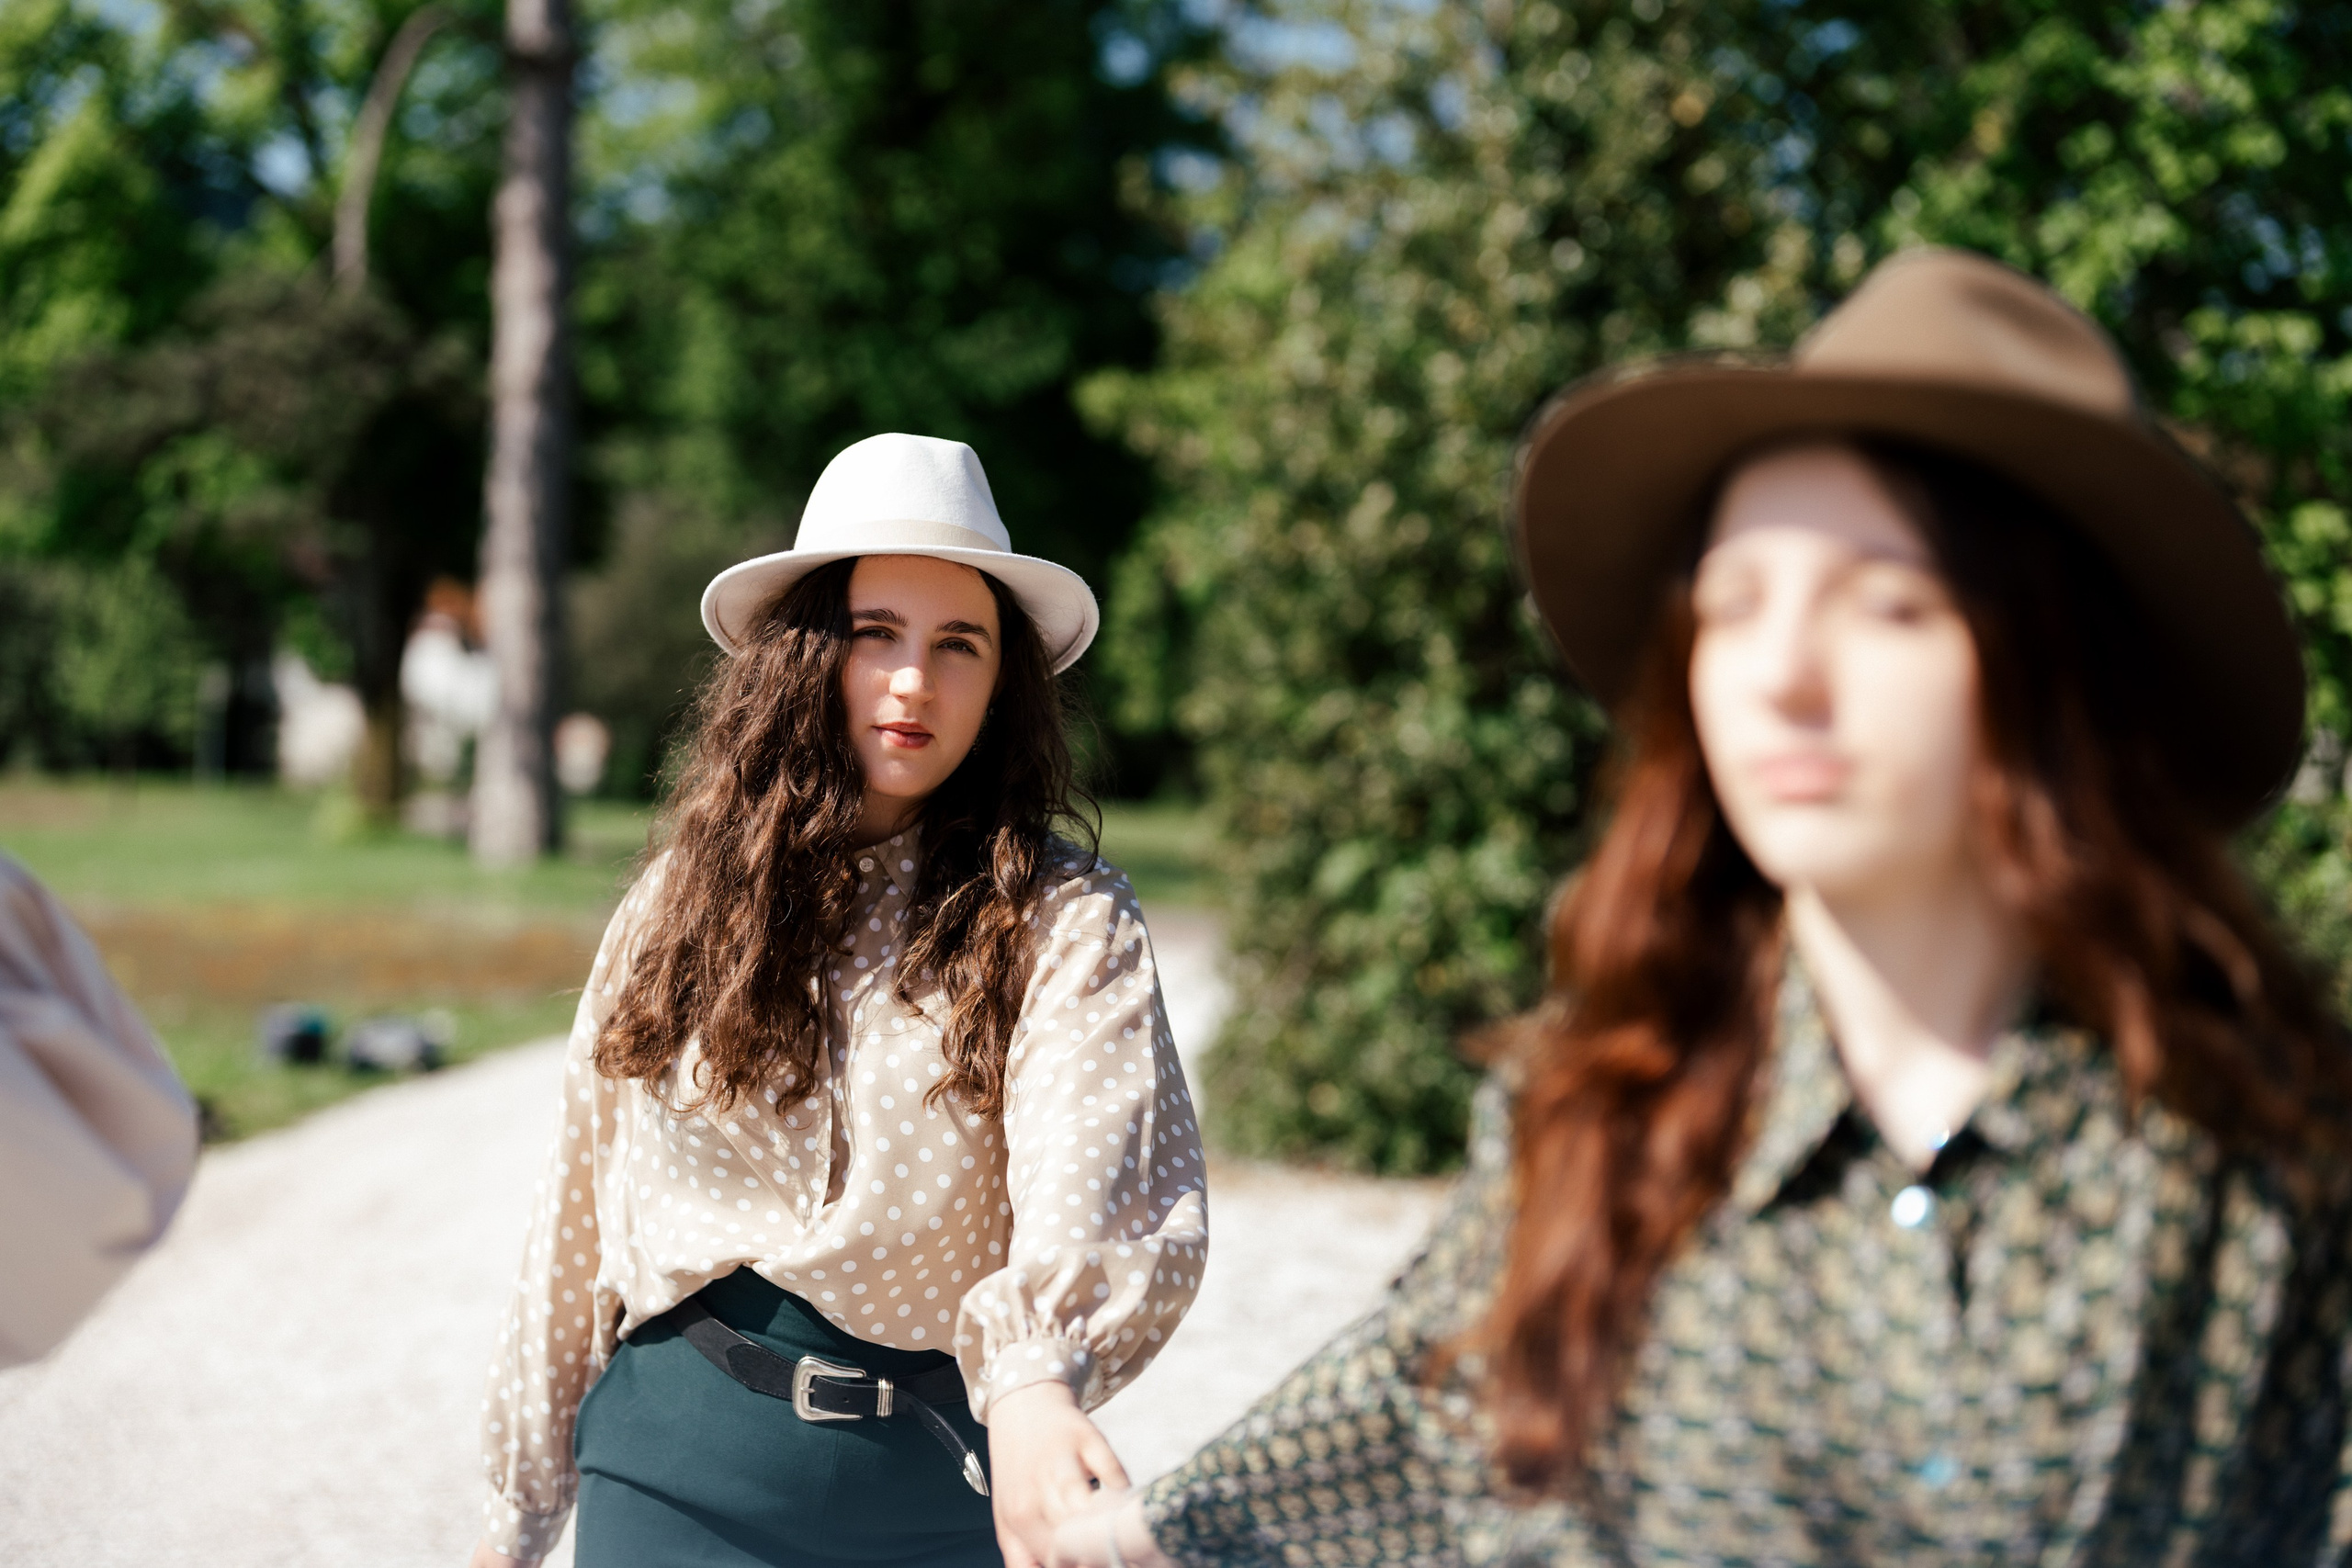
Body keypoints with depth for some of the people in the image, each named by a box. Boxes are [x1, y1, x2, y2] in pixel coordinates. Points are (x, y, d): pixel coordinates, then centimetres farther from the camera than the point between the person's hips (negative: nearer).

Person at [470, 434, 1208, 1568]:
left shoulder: (1066, 923, -9)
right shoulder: (684, 901, 3)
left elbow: (1111, 1181, -25)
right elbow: (580, 1213, 9)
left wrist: (1033, 1381, -45)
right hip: (678, 1462, 2)